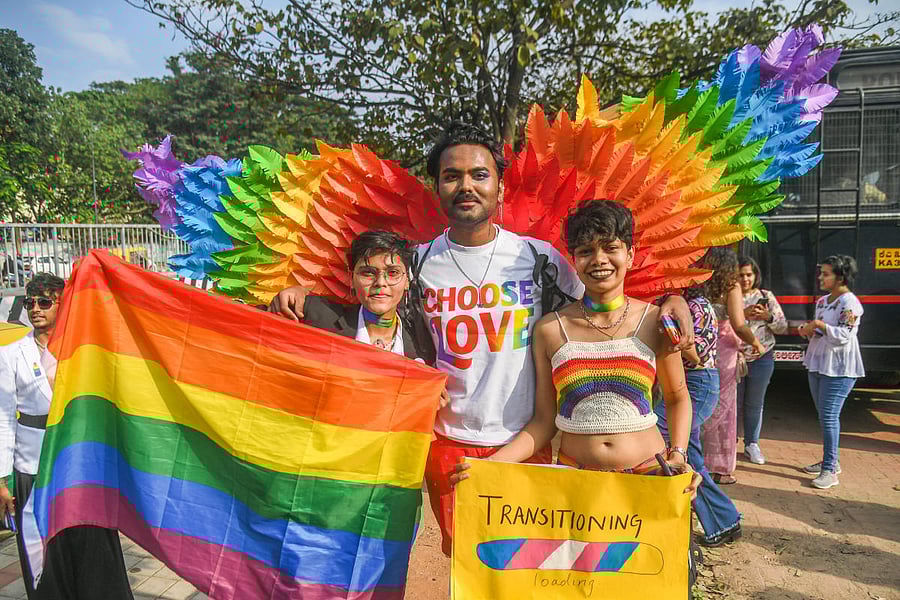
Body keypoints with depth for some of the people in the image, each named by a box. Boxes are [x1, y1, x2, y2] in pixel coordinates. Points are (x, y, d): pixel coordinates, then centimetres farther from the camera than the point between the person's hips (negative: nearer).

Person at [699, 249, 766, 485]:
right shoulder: (731, 286, -9)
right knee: (721, 411, 9)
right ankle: (719, 469, 20)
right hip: (722, 355, -3)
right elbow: (738, 326, -15)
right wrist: (756, 343, 2)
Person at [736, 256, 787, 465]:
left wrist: (768, 317, -13)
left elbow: (782, 327, 5)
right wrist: (742, 314, -24)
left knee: (755, 404, 13)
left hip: (762, 359, 2)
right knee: (733, 403, 5)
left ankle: (751, 444, 26)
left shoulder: (766, 296, 5)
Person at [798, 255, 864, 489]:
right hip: (817, 364, 9)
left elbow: (843, 337, -22)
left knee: (829, 416, -9)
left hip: (838, 368, -9)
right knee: (824, 416, 16)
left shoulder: (850, 303, -14)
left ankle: (830, 470, -2)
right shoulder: (821, 301, 12)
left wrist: (819, 324, -21)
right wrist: (807, 330, 2)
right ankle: (830, 460, 29)